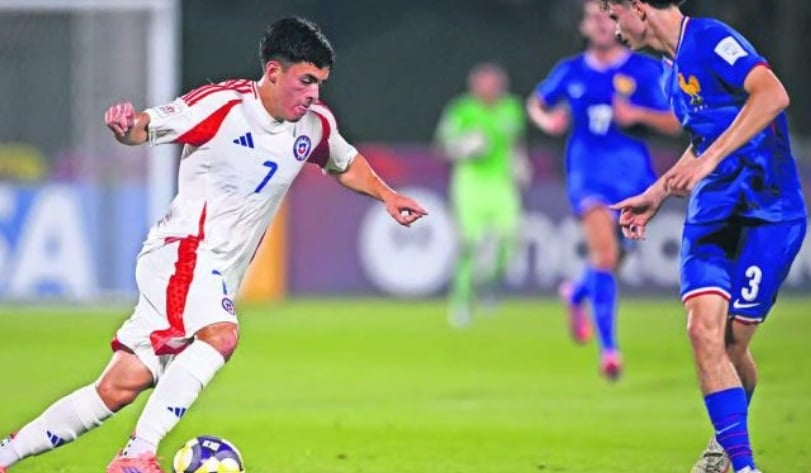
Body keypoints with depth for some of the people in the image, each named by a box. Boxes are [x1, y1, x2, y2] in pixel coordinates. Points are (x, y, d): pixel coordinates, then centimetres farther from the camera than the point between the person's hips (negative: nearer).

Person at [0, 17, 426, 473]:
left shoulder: (316, 124, 6)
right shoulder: (222, 105, -15)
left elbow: (345, 162, 26)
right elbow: (148, 126, -14)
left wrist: (387, 195, 13)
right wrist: (127, 127, -36)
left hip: (220, 276, 7)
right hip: (182, 250, -7)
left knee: (120, 388, 2)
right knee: (221, 333, -35)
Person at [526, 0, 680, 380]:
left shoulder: (646, 71, 1)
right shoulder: (570, 72, 6)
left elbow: (675, 123, -1)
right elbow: (536, 103, 23)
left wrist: (638, 115, -19)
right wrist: (546, 120, -1)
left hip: (633, 174, 1)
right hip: (588, 173, -1)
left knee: (609, 261, 13)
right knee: (605, 251, -24)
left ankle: (576, 294, 49)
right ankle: (609, 348, -24)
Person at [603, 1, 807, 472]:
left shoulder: (712, 39, -13)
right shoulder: (675, 65, 16)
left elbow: (772, 94, -29)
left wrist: (708, 160, -32)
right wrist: (655, 196, 30)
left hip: (768, 212, -7)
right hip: (712, 214, 7)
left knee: (731, 343, -3)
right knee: (704, 328, -12)